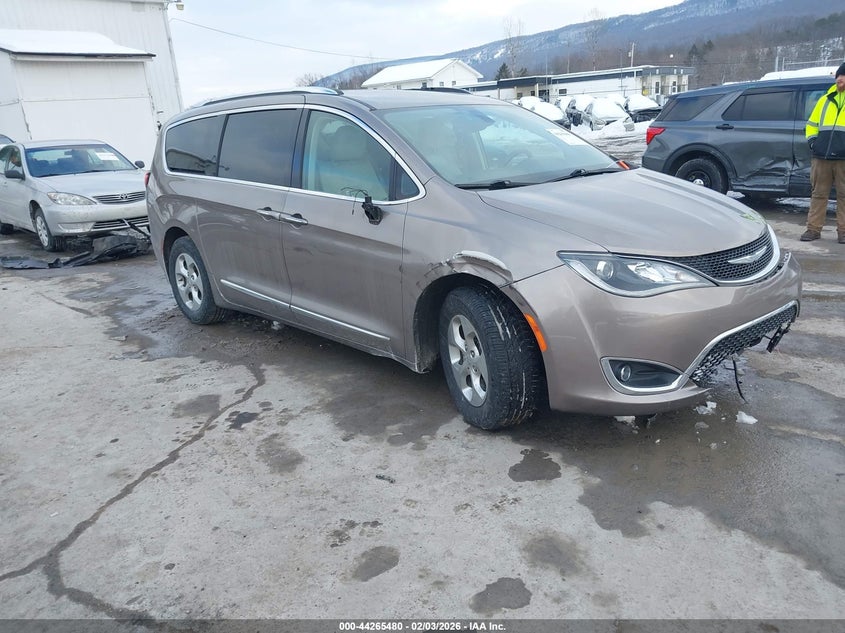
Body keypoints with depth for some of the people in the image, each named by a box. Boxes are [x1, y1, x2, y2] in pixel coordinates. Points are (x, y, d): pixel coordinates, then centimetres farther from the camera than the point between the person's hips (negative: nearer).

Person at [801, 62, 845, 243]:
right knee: (819, 193, 4)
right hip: (821, 157, 3)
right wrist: (812, 140, 4)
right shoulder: (826, 100, 16)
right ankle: (813, 228, 9)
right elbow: (812, 124, 22)